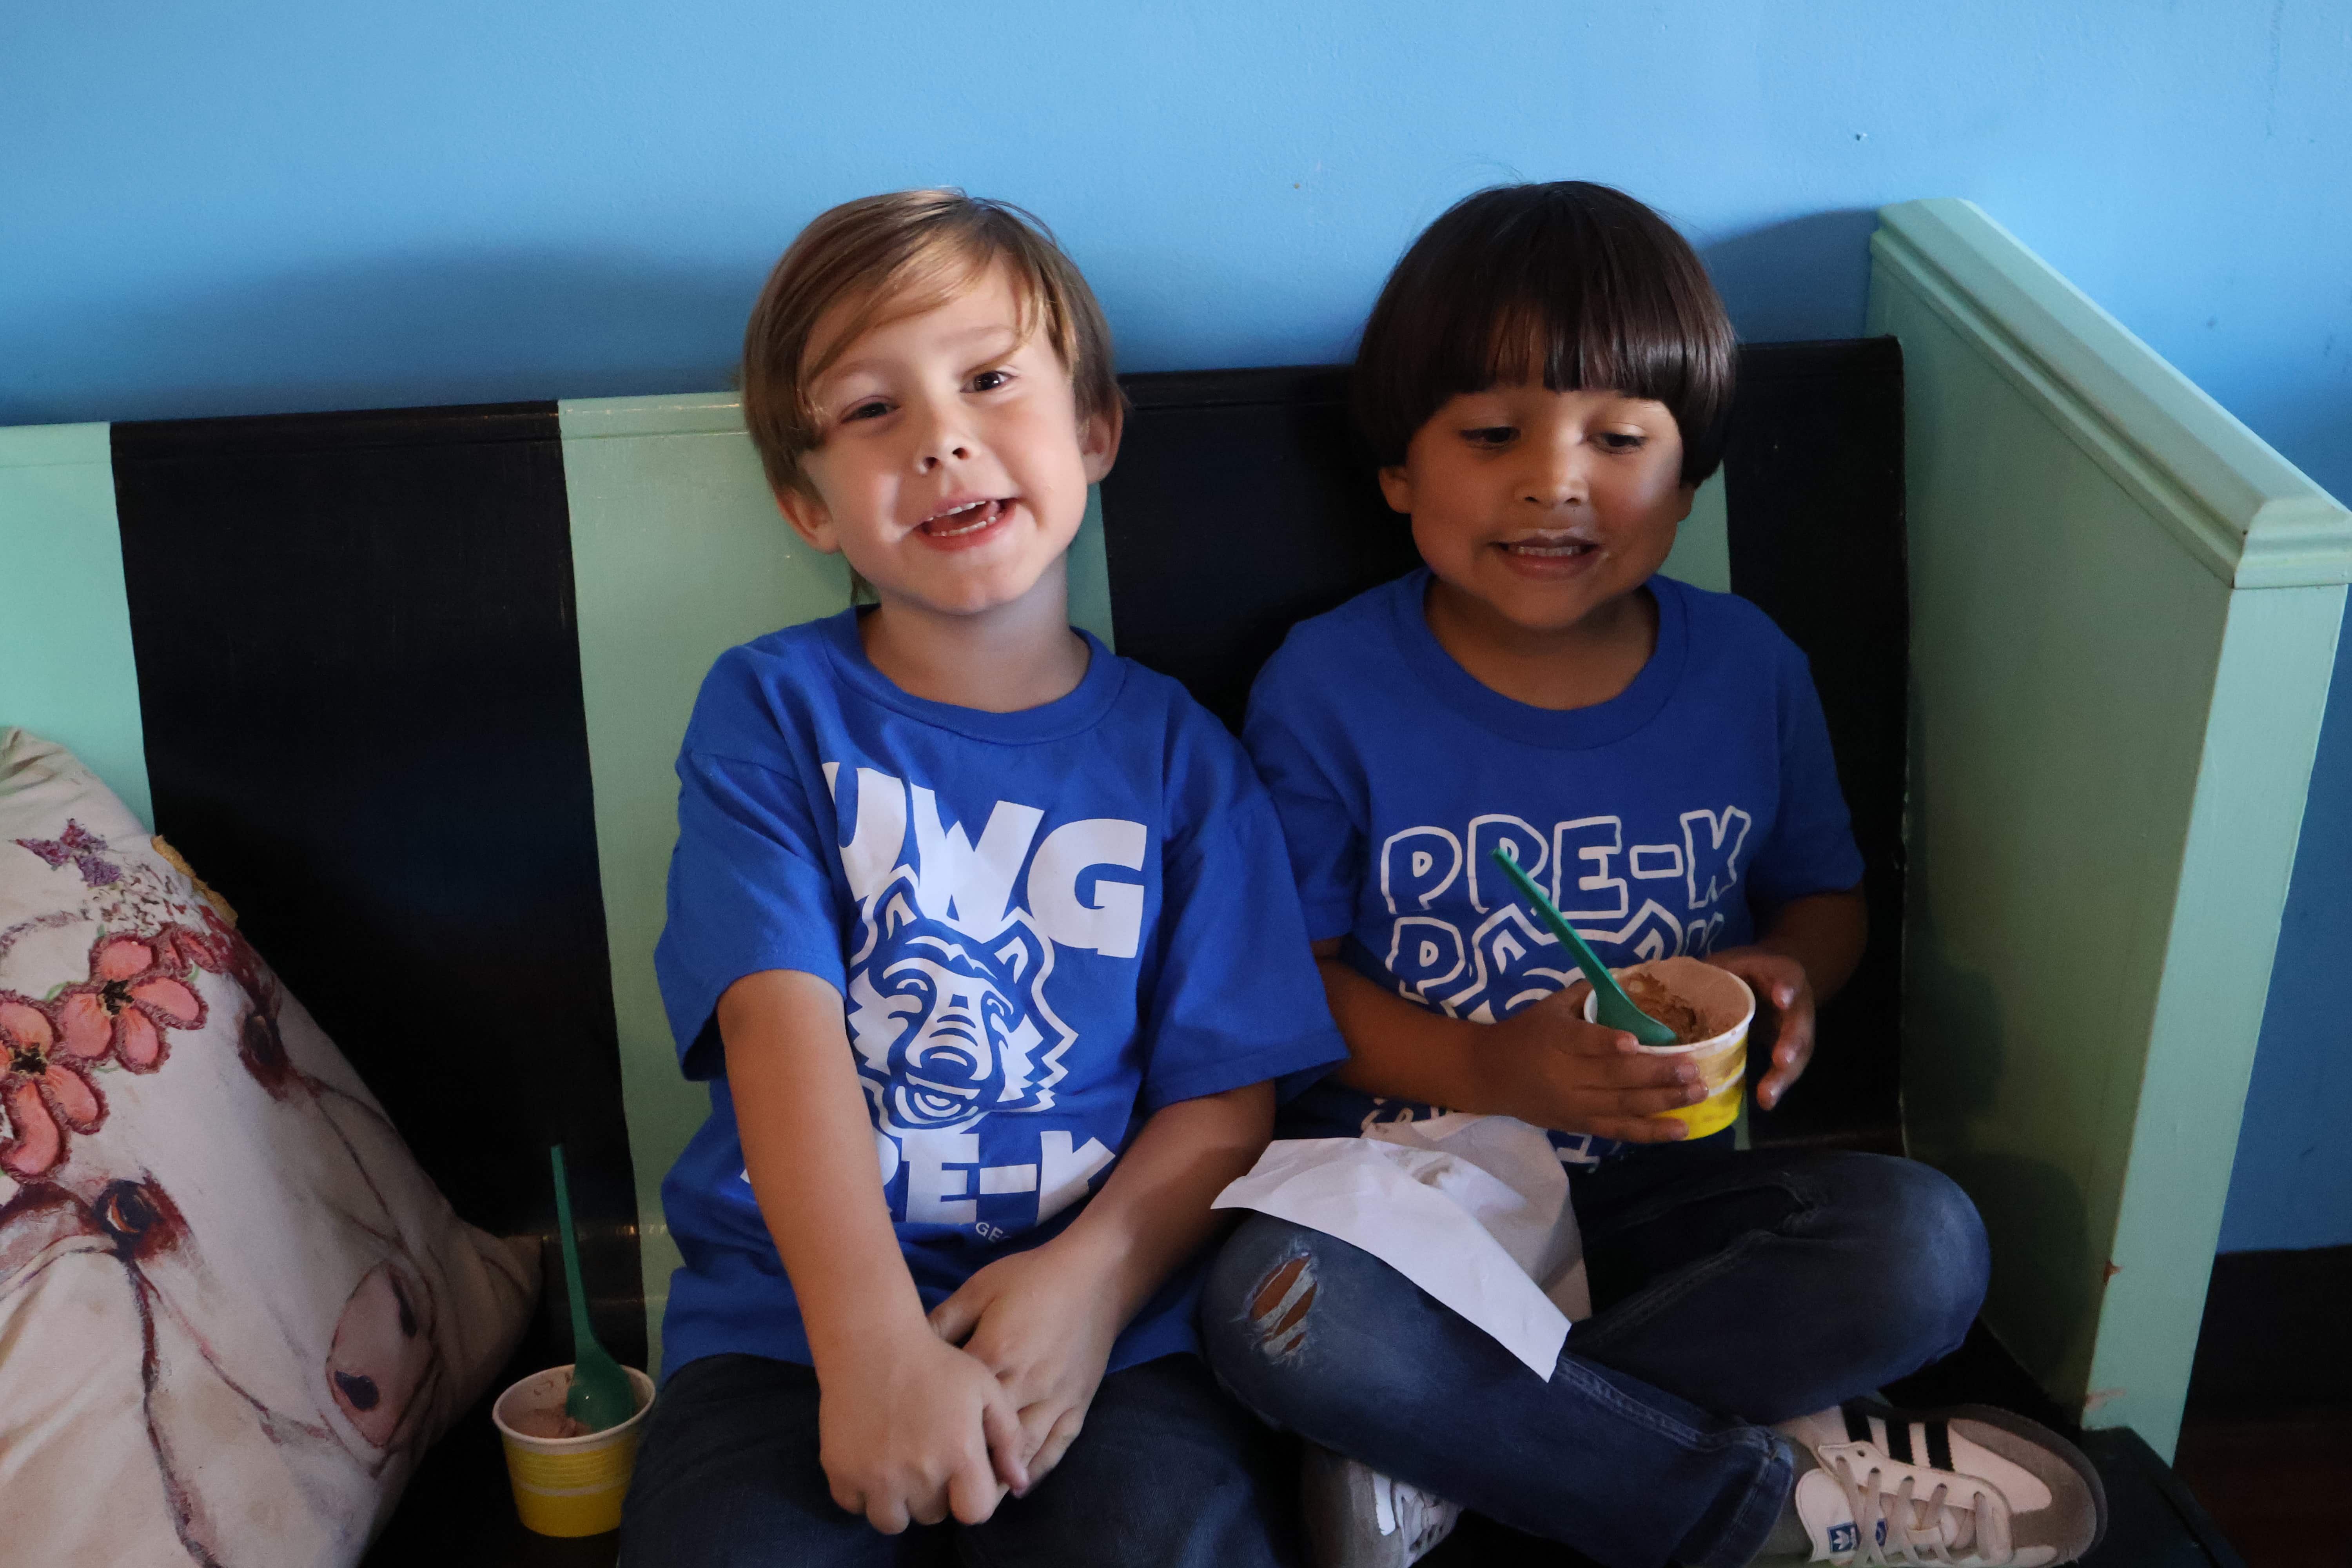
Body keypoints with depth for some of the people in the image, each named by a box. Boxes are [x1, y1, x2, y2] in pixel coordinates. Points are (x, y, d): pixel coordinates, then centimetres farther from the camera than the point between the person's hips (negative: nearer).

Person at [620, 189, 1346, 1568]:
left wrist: (1091, 1276, -16)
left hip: (1112, 1309, 1)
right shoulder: (772, 711, 3)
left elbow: (1229, 1095, 3)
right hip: (793, 1307, 0)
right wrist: (873, 1342, -23)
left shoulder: (1176, 753, 6)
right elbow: (783, 1025, -10)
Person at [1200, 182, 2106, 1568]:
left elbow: (1825, 893, 15)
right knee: (1274, 1305, -34)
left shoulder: (1750, 672, 1)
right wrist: (1486, 1070, -21)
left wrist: (1789, 978, -10)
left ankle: (1435, 1448, -18)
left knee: (1924, 1249, -25)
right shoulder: (1329, 691, -7)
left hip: (1663, 1188, 3)